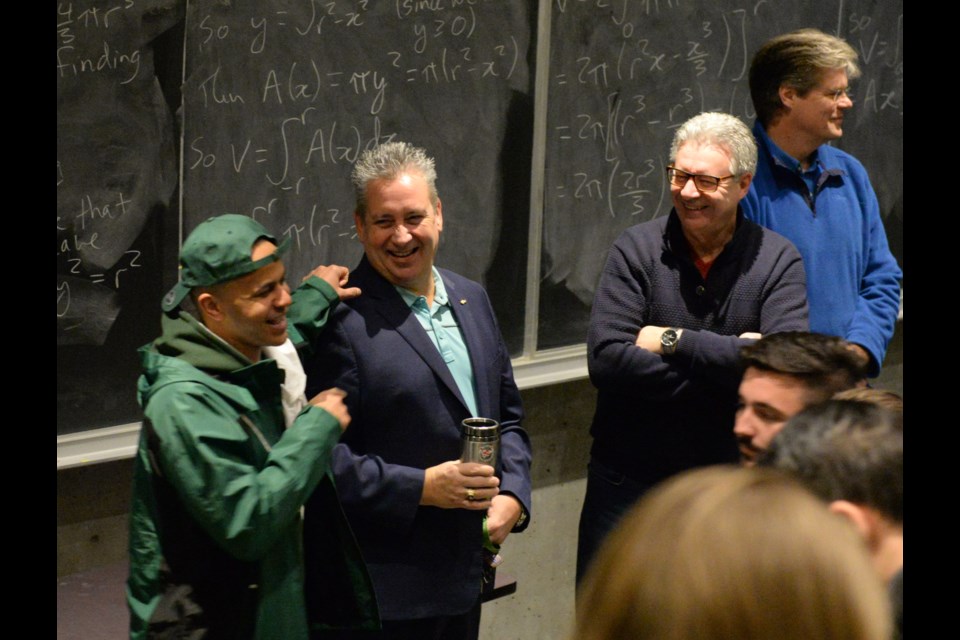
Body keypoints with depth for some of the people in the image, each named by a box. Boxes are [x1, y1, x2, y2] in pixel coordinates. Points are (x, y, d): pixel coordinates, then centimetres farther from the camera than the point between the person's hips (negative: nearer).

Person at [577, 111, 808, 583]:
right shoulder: (637, 251, -5)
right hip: (628, 482, 0)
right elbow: (606, 359, -18)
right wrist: (725, 359, -19)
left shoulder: (778, 261, -3)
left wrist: (673, 342, -18)